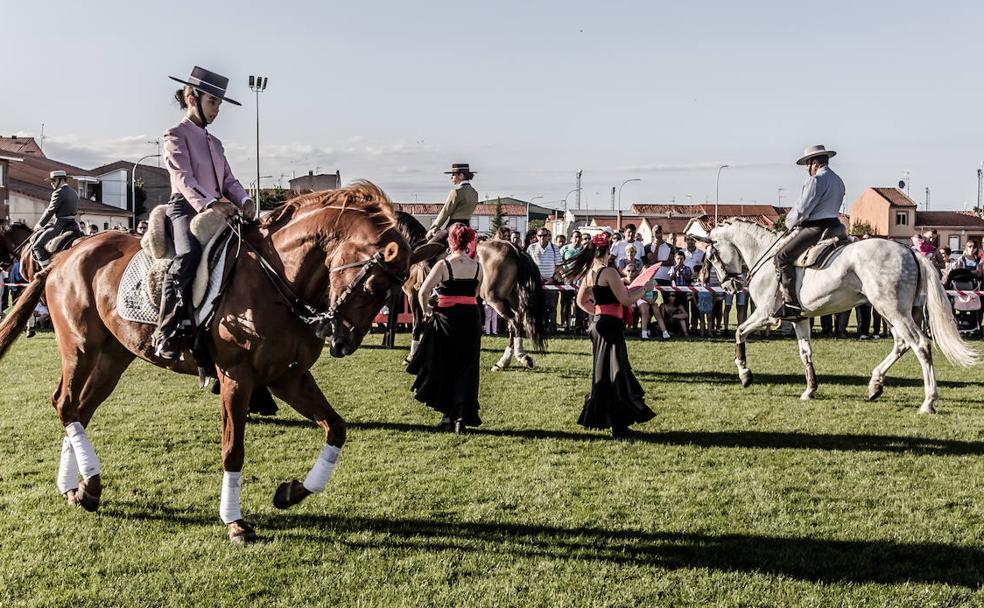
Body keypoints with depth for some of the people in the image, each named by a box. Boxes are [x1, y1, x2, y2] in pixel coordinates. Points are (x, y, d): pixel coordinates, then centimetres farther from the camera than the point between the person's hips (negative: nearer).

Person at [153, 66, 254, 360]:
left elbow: (228, 180, 18)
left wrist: (244, 201, -3)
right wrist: (208, 204, -27)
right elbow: (184, 178, -12)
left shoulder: (214, 142, 25)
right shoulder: (176, 135, 2)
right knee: (189, 253, -35)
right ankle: (166, 334, -35)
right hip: (186, 208, -8)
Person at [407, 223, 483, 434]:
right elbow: (475, 294, 7)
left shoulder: (443, 265, -10)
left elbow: (423, 292, -16)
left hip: (447, 319, -3)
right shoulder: (477, 267, 2)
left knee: (444, 368, 11)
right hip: (471, 318, 3)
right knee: (466, 370, 9)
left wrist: (427, 310, -1)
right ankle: (462, 416, -1)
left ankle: (448, 418, 17)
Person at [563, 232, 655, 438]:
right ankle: (618, 426, -1)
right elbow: (626, 300, -16)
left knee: (603, 372, 20)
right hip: (611, 325, -8)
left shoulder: (589, 273, 9)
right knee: (614, 373, -4)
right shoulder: (609, 272, -16)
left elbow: (581, 301, 19)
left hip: (598, 324, 8)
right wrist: (644, 288, -4)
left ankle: (596, 417, 29)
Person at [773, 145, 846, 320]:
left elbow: (802, 209, -16)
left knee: (782, 257, -14)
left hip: (815, 228, -11)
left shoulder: (816, 180, -12)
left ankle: (792, 303, -22)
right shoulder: (838, 181, 20)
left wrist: (790, 223, 4)